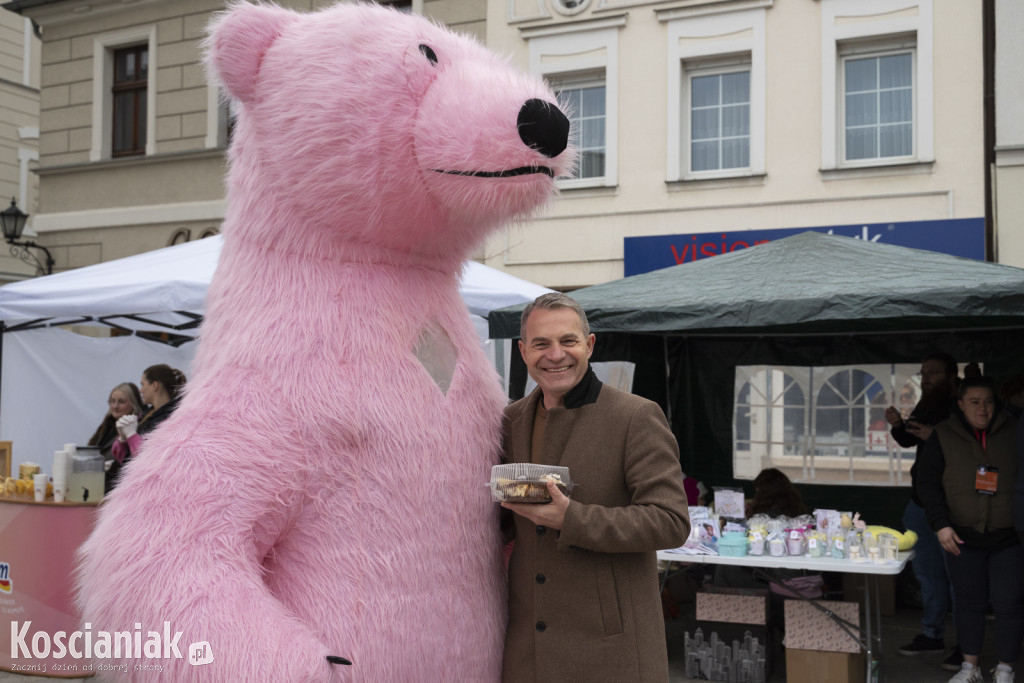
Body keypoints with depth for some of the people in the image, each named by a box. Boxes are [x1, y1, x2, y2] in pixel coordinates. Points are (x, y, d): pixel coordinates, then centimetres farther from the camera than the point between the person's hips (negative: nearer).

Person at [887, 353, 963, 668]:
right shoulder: (926, 406, 11)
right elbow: (908, 441, 21)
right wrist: (897, 425, 1)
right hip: (921, 502, 8)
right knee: (927, 571, 17)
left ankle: (967, 645, 8)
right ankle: (932, 634, 30)